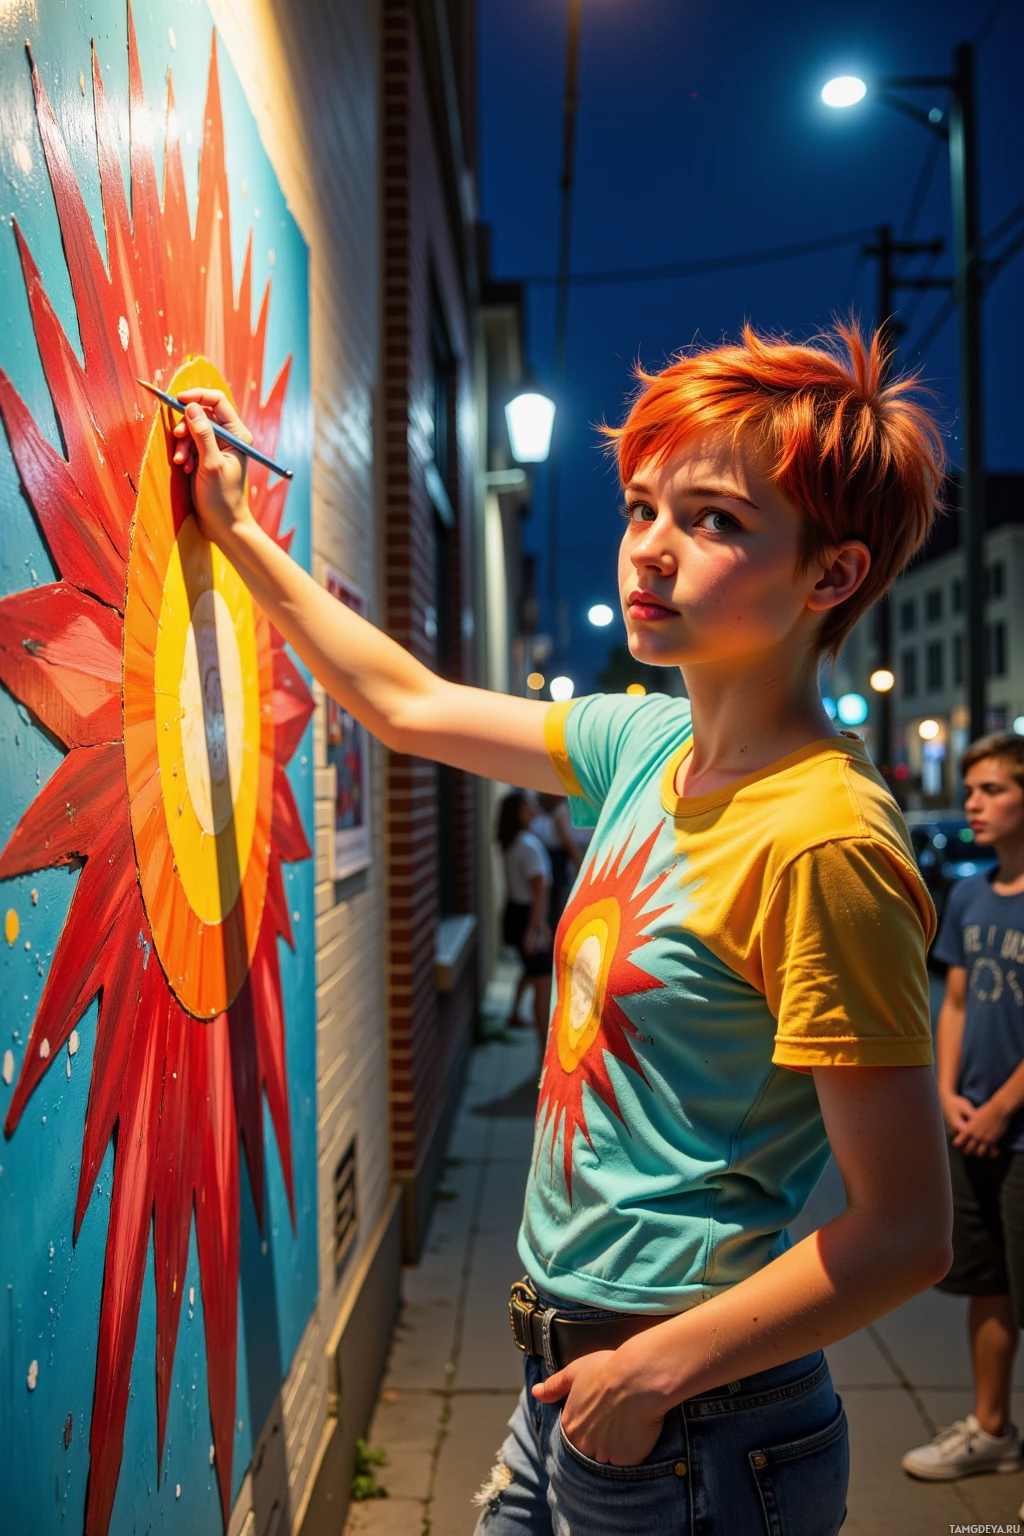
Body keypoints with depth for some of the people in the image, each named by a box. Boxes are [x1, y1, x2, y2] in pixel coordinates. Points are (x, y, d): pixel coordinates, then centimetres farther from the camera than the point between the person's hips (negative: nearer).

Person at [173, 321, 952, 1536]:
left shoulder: (820, 842, -24)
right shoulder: (651, 742, -2)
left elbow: (906, 1233, -21)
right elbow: (408, 705, 12)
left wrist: (656, 1370, -16)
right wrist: (236, 529, 15)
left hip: (694, 1429, -7)